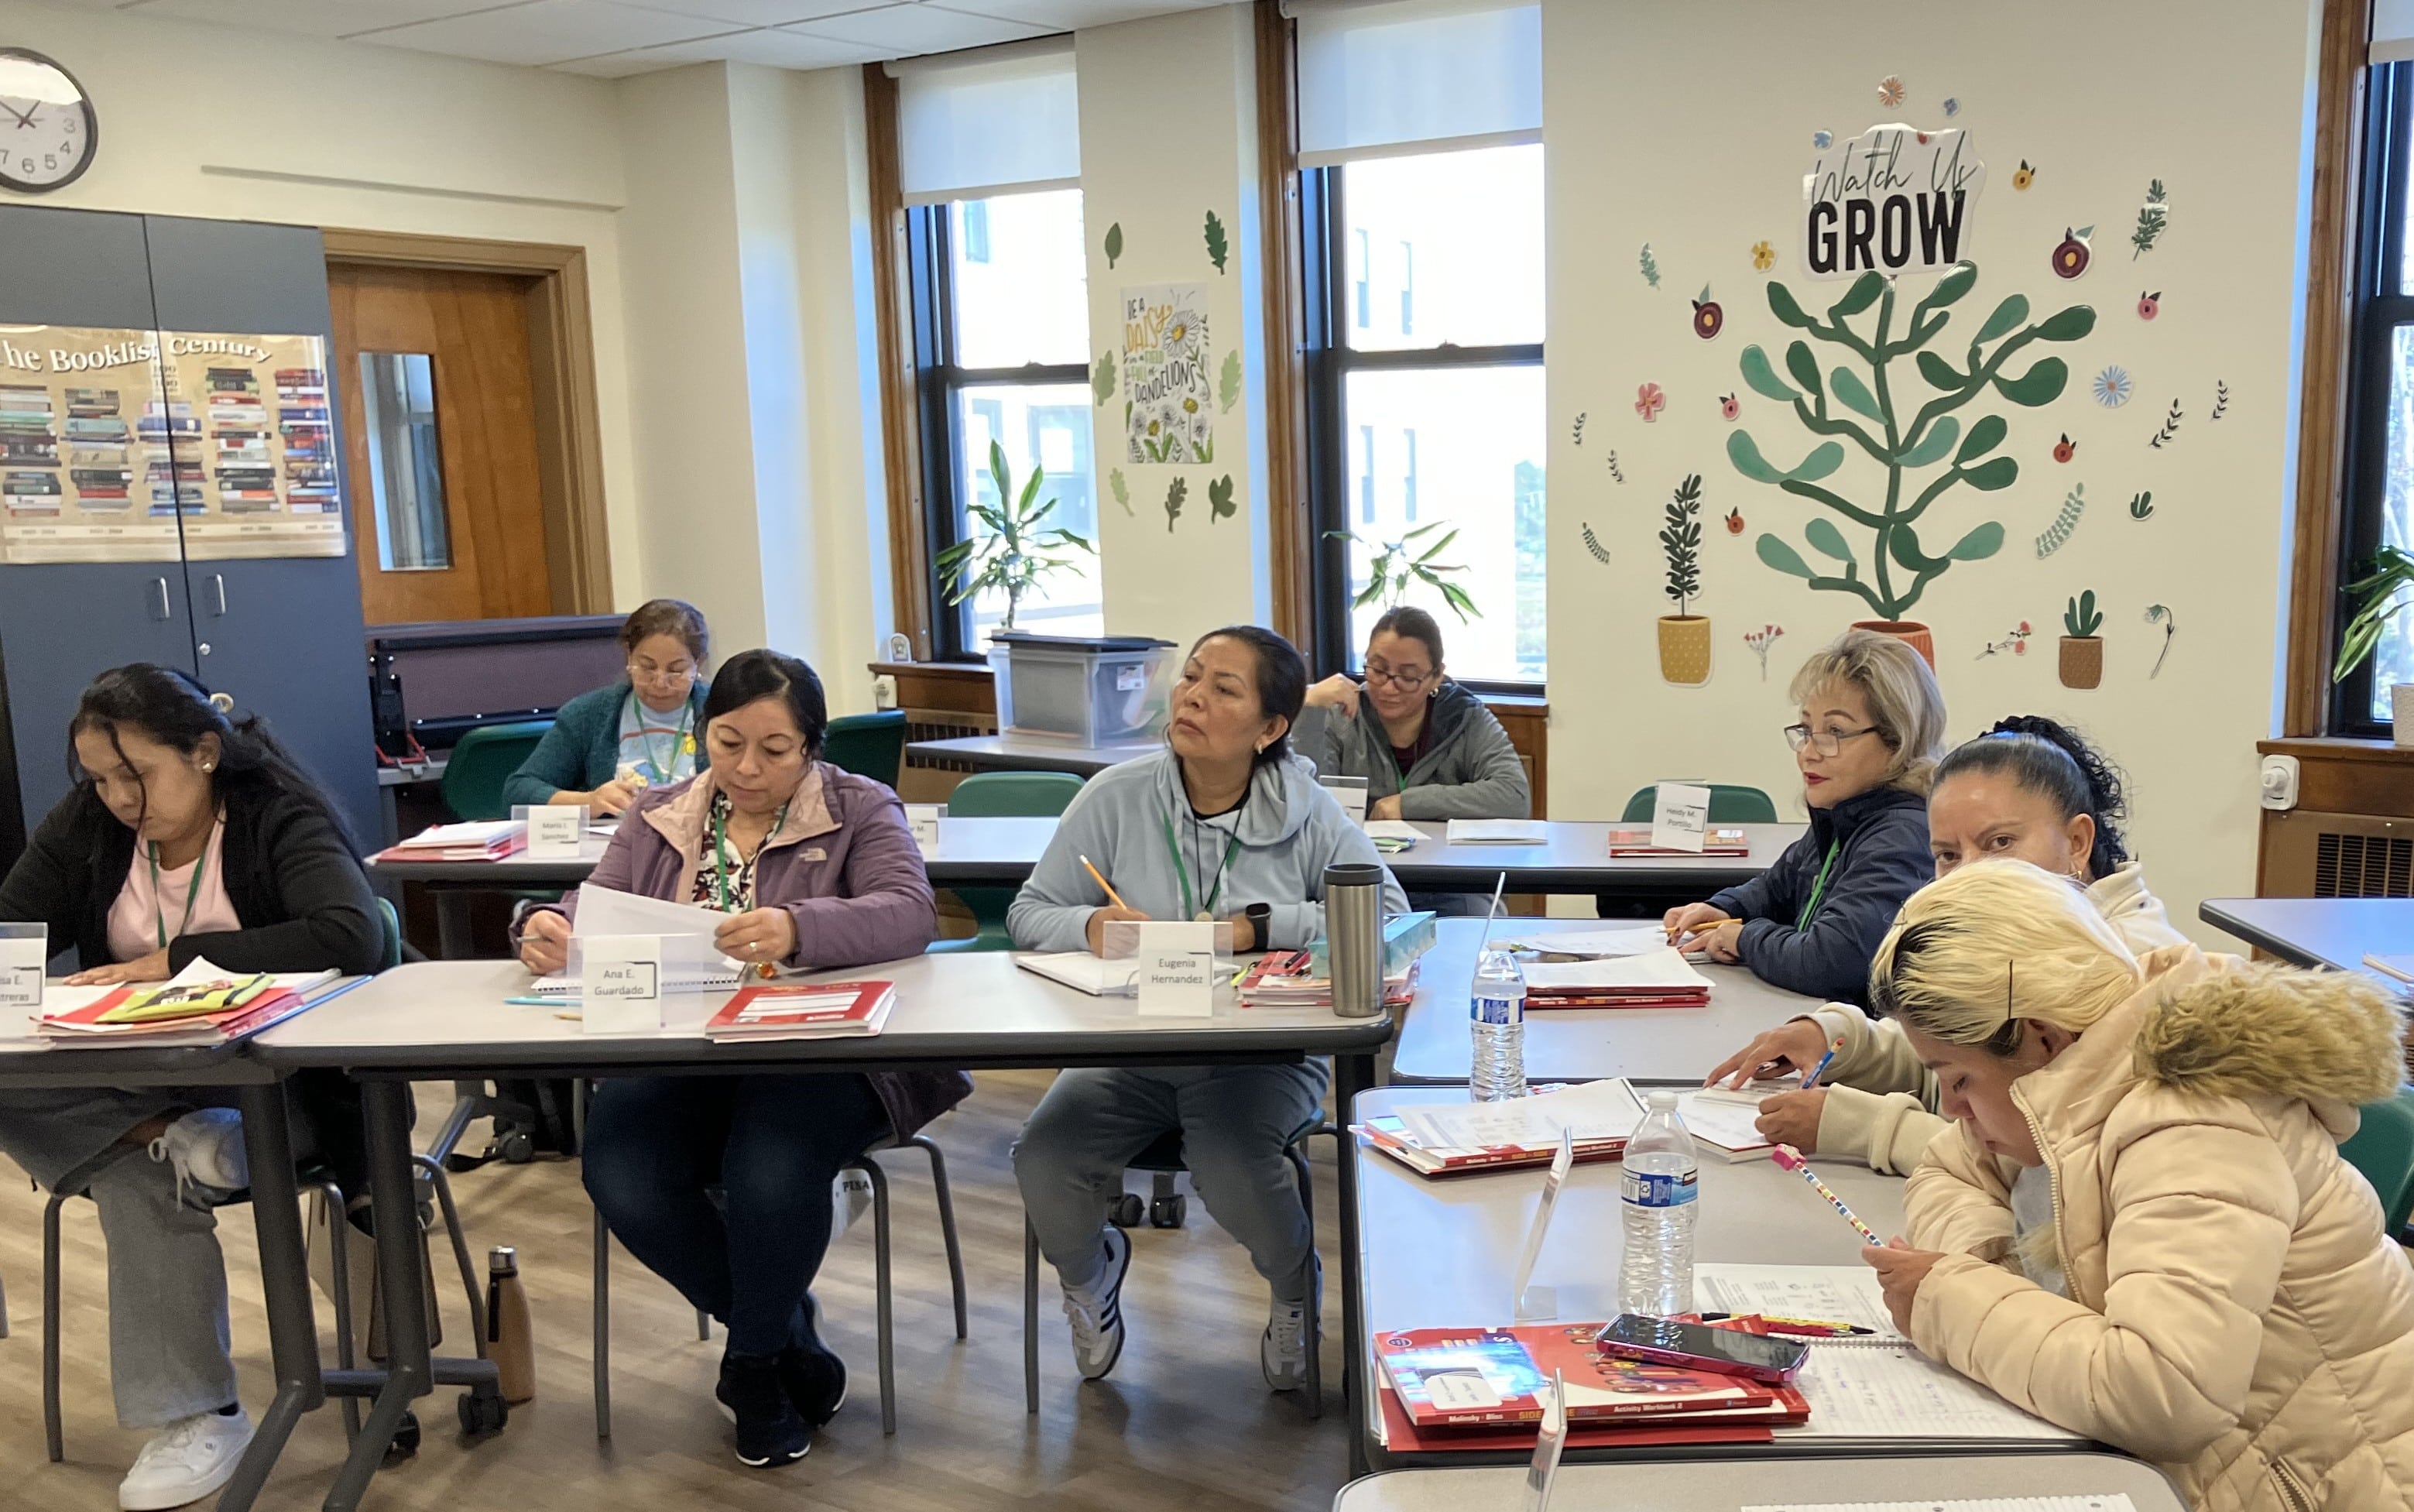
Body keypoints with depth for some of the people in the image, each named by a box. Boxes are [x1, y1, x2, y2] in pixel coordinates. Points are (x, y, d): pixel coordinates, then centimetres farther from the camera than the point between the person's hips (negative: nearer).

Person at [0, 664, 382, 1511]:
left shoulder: (279, 820, -16)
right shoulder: (85, 825, 1)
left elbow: (353, 936, -33)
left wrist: (176, 958, -30)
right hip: (133, 1082, 5)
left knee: (142, 1177, -31)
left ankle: (197, 1417, -18)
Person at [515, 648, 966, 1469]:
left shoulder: (860, 810, 1)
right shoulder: (657, 817, 15)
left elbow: (909, 913, -16)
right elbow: (594, 914, 9)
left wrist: (798, 929, -36)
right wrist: (547, 927, -18)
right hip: (676, 1059, 4)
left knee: (771, 1176, -33)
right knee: (621, 1179, -24)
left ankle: (754, 1362, 3)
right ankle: (786, 1333, 5)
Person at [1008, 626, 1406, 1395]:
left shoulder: (1306, 811, -2)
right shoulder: (1116, 797, 0)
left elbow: (1387, 912, -10)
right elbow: (1029, 913, 3)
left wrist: (1258, 927, -19)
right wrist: (1089, 925, -21)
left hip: (1265, 1054, -2)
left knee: (1230, 1168, -30)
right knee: (1044, 1162, -22)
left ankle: (1295, 1284, 11)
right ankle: (1088, 1269, 20)